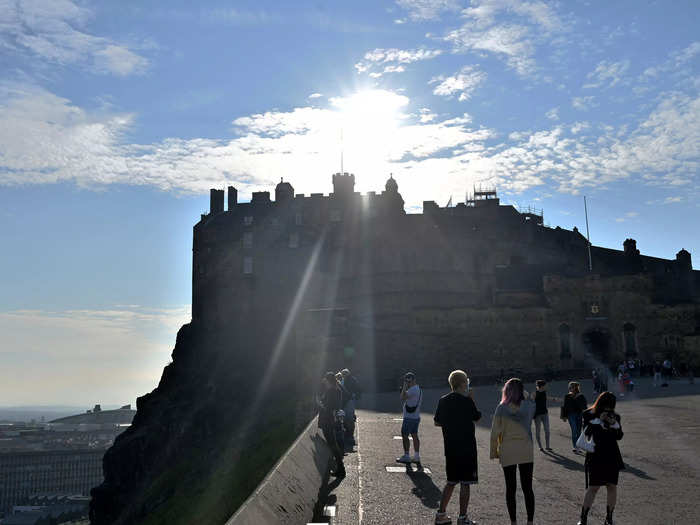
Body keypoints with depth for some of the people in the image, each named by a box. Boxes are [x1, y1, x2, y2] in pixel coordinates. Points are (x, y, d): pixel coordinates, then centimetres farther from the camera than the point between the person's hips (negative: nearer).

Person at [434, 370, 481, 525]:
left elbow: (437, 422, 10)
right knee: (465, 484, 3)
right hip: (467, 448, -6)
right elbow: (477, 417, 2)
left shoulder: (443, 401, 2)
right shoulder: (467, 401, -14)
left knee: (451, 482, 17)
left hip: (450, 448, 6)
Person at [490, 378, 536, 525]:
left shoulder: (501, 408, -9)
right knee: (527, 488, 9)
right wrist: (526, 396, 9)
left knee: (510, 488, 8)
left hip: (507, 452, -1)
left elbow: (495, 432, -7)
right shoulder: (529, 406, -6)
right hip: (526, 452, 1)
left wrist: (494, 452, 3)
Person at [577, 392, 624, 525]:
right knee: (593, 488, -7)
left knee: (612, 487, 5)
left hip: (612, 457, 4)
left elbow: (619, 436, 0)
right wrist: (599, 420, -21)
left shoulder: (615, 416, 6)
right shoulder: (589, 414, -2)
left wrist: (614, 423, -16)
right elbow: (587, 431, -14)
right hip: (595, 456, -3)